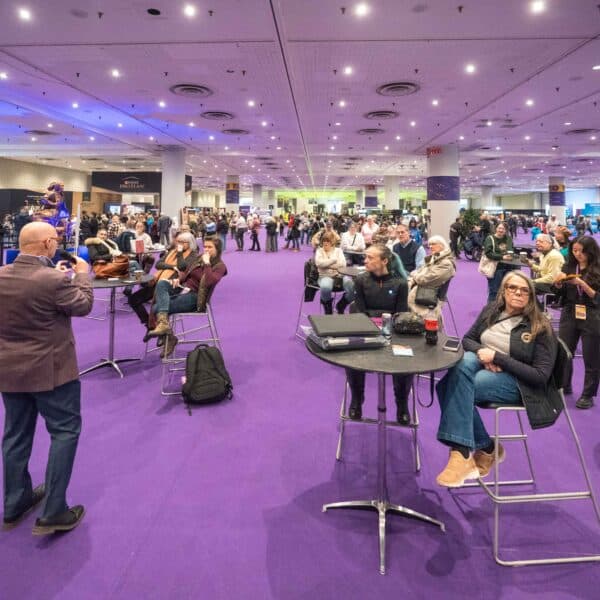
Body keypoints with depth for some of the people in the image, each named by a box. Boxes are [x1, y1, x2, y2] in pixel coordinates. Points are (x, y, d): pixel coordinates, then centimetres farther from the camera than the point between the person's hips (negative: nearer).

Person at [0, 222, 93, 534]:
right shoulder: (55, 280, -23)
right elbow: (83, 306, -8)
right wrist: (81, 274, 4)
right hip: (50, 369, -7)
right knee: (65, 431, 5)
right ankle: (53, 513, 6)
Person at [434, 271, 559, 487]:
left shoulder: (540, 327, -8)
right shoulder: (491, 310, 6)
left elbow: (541, 375, -13)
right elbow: (467, 339, 11)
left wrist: (497, 357, -20)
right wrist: (482, 352, -13)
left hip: (517, 382, -5)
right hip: (483, 366, 6)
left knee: (456, 386, -30)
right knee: (465, 361, -32)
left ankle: (462, 453, -21)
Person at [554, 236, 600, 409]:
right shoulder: (568, 266, 4)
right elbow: (560, 293, 9)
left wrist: (582, 284, -23)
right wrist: (559, 282, -12)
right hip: (569, 316, 4)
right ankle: (563, 387, 28)